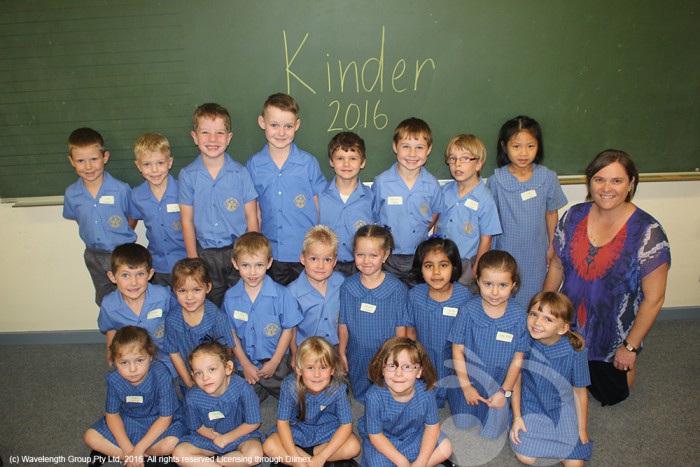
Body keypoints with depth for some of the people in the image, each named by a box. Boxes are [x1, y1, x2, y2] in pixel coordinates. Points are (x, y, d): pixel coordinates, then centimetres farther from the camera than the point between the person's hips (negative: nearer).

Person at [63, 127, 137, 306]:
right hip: (94, 256, 4)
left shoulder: (121, 189, -18)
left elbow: (132, 217, -4)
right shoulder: (71, 194, -7)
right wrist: (93, 239, 5)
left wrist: (120, 239, -4)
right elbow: (78, 219, 11)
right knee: (104, 302, 23)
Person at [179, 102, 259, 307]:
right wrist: (193, 260, 0)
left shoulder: (240, 173, -6)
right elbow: (187, 221, 1)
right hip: (206, 254, 1)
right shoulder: (187, 175, -2)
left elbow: (251, 218, -2)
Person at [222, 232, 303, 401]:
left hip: (276, 363, -1)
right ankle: (261, 389, 33)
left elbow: (288, 330, -8)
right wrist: (245, 364, -6)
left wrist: (274, 362, -8)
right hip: (245, 364, 2)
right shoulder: (230, 296, -8)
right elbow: (231, 333, -1)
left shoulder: (281, 295, -15)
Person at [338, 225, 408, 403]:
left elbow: (401, 327, -8)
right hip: (357, 357, 2)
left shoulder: (397, 288, -15)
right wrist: (341, 352, 3)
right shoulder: (347, 287, -9)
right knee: (360, 395, 22)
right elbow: (343, 324, -1)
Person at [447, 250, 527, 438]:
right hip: (468, 382, 0)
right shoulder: (468, 311, -19)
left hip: (498, 387, 0)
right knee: (463, 427, 12)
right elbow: (458, 351, -10)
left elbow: (517, 359, -8)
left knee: (490, 434, 10)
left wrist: (504, 391, -6)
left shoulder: (518, 315, -18)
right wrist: (466, 386, -8)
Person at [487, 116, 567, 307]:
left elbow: (551, 213, 5)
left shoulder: (548, 178, -6)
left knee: (532, 301, 14)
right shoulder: (496, 180, -10)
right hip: (505, 252, -1)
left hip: (535, 254, 1)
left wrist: (552, 246, 10)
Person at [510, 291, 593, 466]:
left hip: (562, 410, 0)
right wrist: (517, 417, -3)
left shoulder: (574, 351, -17)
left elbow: (580, 392, -3)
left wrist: (582, 429, 2)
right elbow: (516, 380, -3)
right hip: (530, 405, 0)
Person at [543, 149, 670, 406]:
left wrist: (630, 347, -12)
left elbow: (654, 298, -16)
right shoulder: (574, 216, -9)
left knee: (610, 394, 15)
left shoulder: (648, 233, -20)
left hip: (614, 337, -2)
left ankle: (626, 368, 45)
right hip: (568, 328, 3)